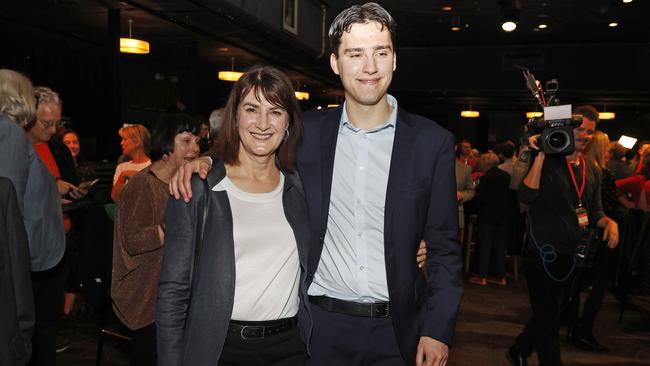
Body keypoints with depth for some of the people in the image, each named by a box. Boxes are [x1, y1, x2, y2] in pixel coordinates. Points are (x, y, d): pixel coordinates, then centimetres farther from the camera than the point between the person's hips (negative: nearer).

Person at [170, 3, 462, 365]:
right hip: (321, 322, 1)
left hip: (397, 329, 0)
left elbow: (445, 247, -3)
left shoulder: (433, 141, -5)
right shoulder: (309, 130, -2)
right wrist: (208, 160, -4)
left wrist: (437, 330, -9)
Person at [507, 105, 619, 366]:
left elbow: (594, 212, 17)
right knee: (548, 322, 1)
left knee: (548, 317, 21)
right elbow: (526, 196, -26)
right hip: (544, 254, -8)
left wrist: (609, 222, -5)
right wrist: (540, 155, -29)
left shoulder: (591, 171, 11)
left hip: (572, 256, 8)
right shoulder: (547, 162, -11)